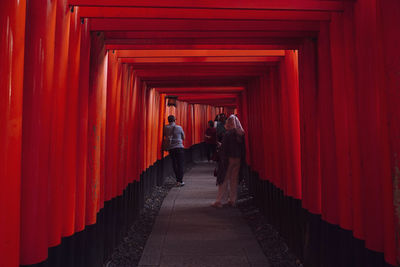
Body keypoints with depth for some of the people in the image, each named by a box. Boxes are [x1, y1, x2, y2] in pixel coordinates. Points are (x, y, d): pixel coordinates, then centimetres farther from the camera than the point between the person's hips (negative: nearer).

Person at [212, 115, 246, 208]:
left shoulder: (228, 134, -14)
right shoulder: (242, 134, 0)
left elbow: (223, 148, -13)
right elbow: (243, 148, 4)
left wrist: (222, 159, -5)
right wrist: (242, 159, 12)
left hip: (229, 159, -4)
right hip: (238, 159, 4)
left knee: (224, 180, 2)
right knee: (234, 180, 12)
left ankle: (218, 201, 3)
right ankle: (232, 200, 17)